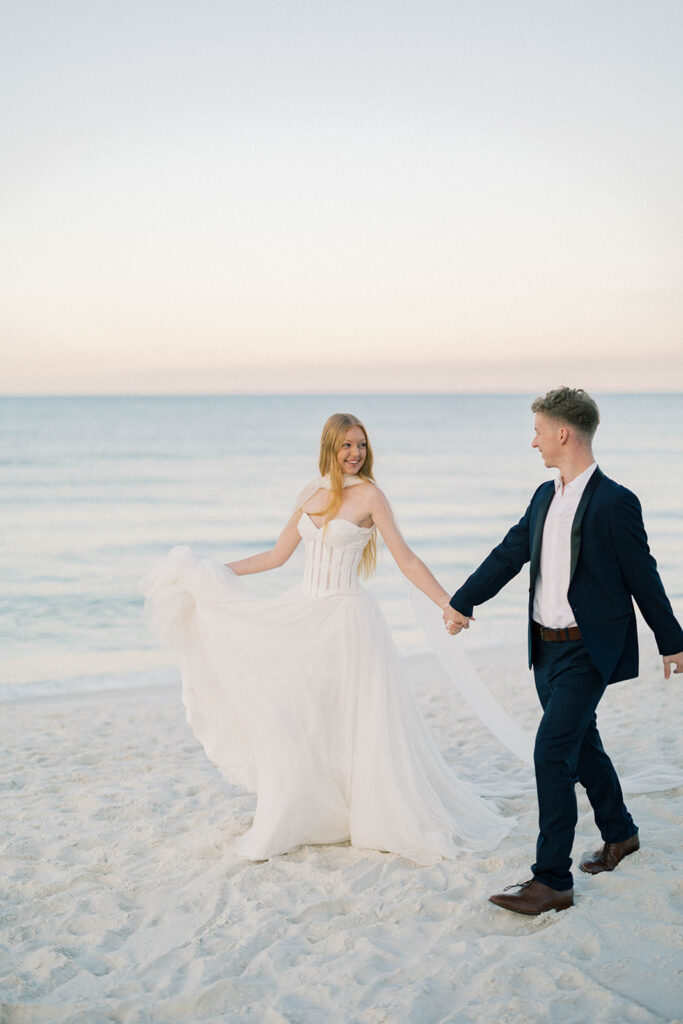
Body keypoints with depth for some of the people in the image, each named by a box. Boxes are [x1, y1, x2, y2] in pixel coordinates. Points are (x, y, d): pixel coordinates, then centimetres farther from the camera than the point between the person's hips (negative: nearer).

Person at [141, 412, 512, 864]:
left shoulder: (369, 494, -8)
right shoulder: (311, 493, 8)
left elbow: (406, 559, -10)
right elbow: (278, 554, 16)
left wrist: (448, 603, -19)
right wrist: (215, 573, 18)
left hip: (347, 619, -6)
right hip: (304, 616, 6)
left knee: (362, 723, -1)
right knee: (294, 720, 10)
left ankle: (391, 818, 14)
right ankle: (287, 822, 25)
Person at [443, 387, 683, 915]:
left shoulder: (615, 502, -15)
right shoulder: (545, 496, 7)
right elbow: (508, 555, 13)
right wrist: (460, 602, 12)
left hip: (588, 652, -8)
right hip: (547, 648, 8)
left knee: (552, 753, -12)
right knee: (581, 744, 20)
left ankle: (552, 880, -6)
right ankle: (619, 833, 42)